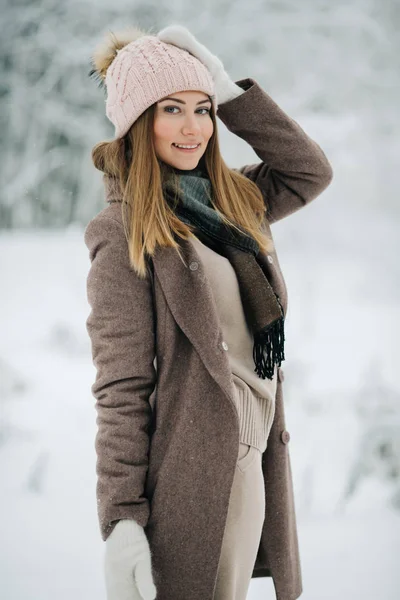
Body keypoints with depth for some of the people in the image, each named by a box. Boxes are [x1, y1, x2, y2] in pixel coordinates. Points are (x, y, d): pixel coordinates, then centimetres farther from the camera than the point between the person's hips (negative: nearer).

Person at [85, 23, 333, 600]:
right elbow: (121, 386, -13)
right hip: (185, 479, -7)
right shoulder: (123, 232, -10)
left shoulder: (234, 202, 11)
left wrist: (227, 89, 3)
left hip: (251, 464, 7)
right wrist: (121, 520, -17)